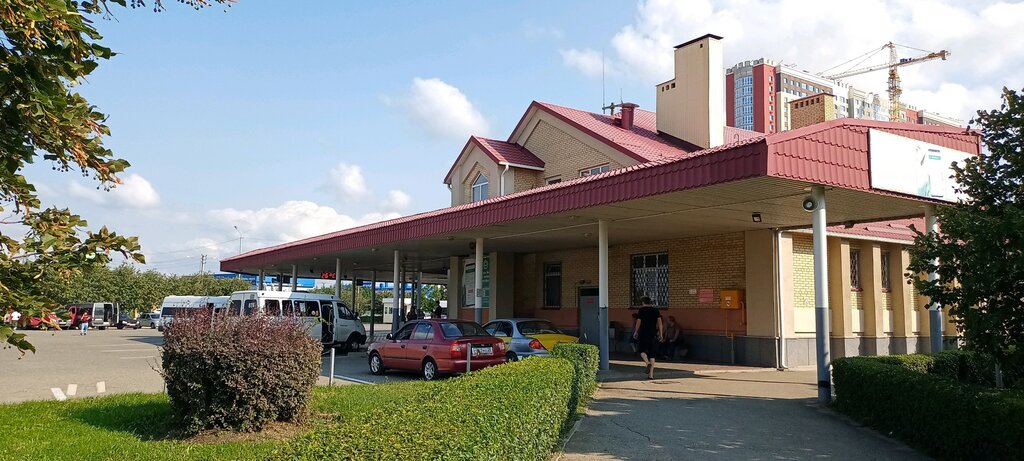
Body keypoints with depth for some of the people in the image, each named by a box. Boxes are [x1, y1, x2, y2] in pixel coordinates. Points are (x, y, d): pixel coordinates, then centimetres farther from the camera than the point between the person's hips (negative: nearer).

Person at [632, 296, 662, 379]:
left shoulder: (641, 310, -2)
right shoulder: (656, 310, 7)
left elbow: (638, 322, -5)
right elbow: (659, 321, 0)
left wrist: (635, 332, 7)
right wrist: (660, 334, 2)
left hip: (643, 334, -3)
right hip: (653, 334, 3)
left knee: (642, 351, 14)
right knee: (652, 354, 7)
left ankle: (648, 363, -15)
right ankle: (651, 374, 2)